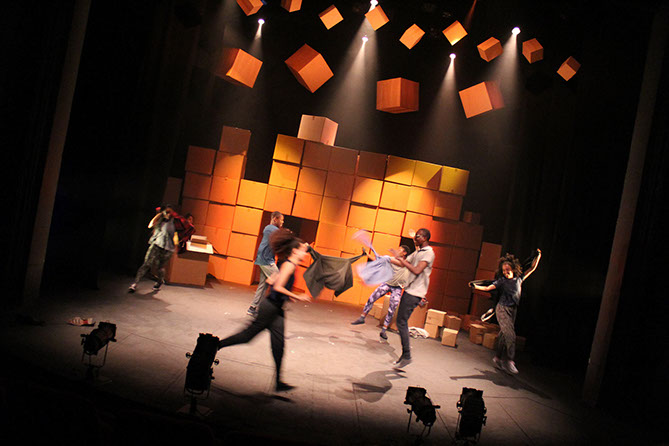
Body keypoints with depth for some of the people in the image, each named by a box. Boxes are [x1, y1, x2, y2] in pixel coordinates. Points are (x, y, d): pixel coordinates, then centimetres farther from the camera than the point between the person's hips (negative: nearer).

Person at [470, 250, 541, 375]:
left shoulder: (519, 279, 8)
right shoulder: (502, 281, -2)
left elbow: (532, 268, 15)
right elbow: (488, 288, -11)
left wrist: (538, 256, 9)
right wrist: (476, 286, -25)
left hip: (513, 310, 4)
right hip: (503, 309, -4)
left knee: (504, 335, 6)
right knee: (510, 335, -15)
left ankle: (498, 358, 18)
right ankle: (509, 361, -9)